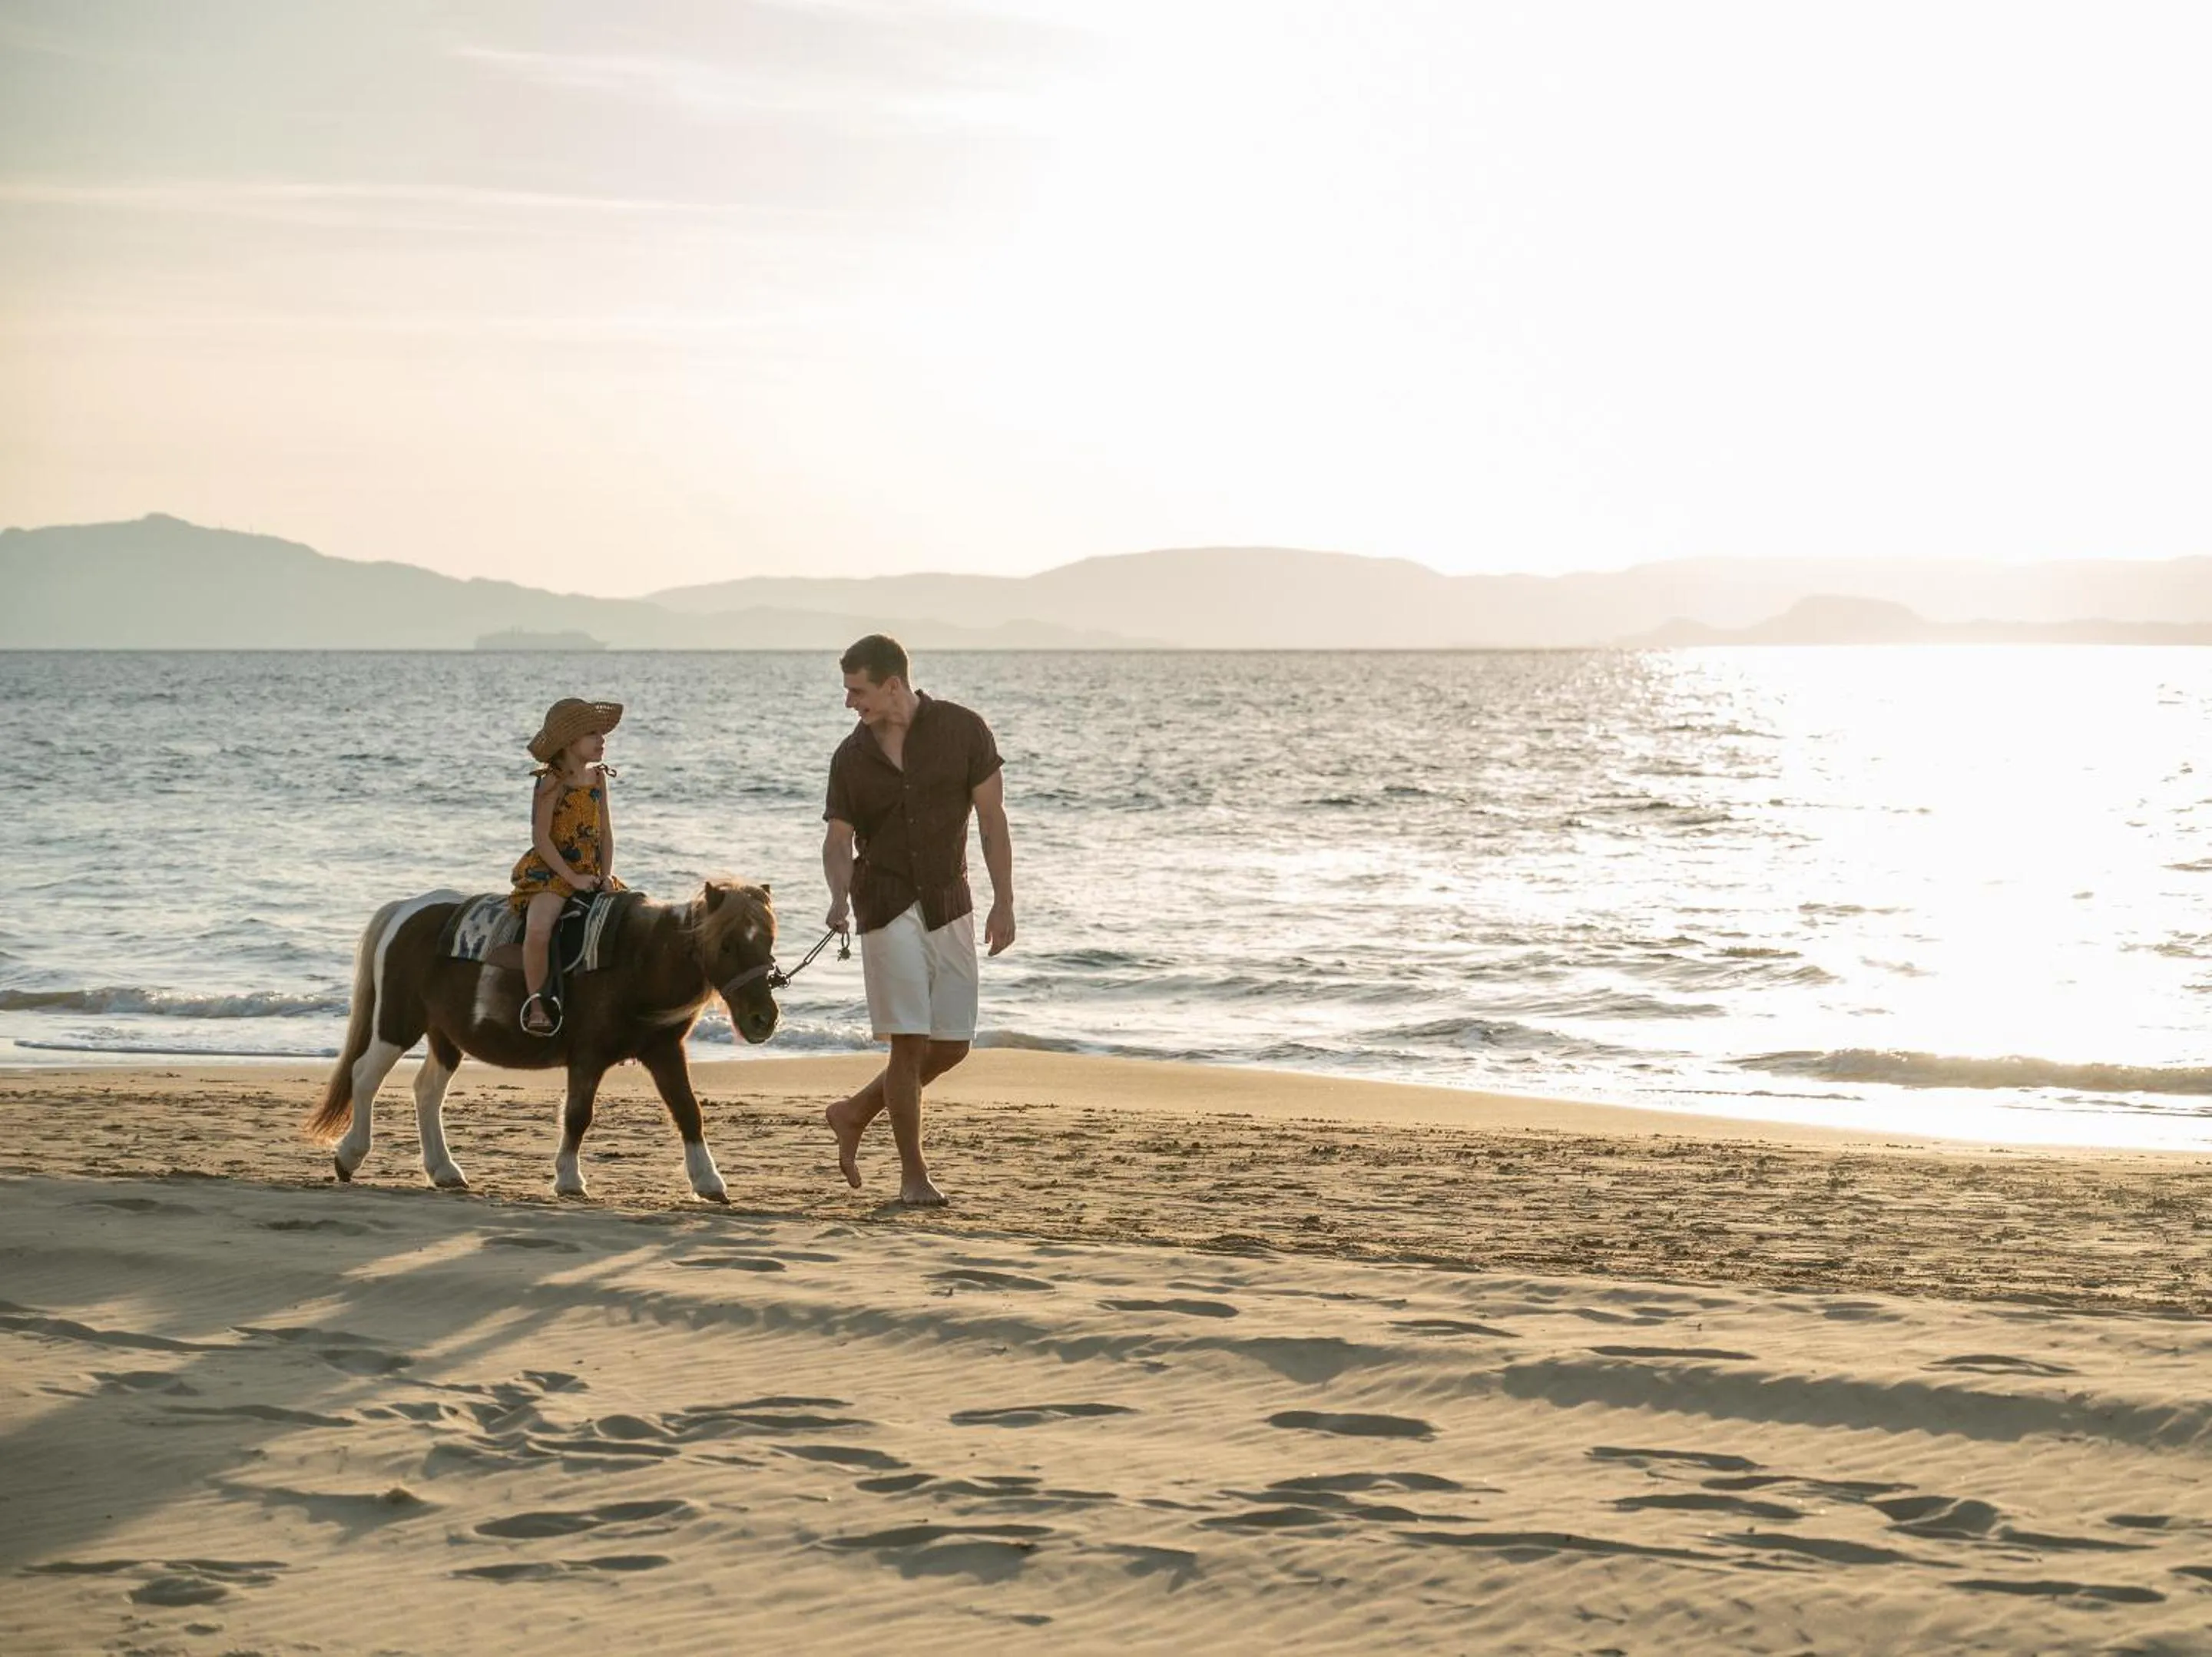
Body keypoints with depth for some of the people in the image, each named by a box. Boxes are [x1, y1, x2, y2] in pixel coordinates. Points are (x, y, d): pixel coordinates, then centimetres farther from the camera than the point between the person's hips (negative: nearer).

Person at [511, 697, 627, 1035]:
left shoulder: (598, 777, 8)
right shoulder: (553, 782, -11)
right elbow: (541, 837, -14)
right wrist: (571, 877, -18)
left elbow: (605, 832, 11)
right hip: (549, 870, -7)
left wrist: (606, 877, -1)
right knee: (538, 929, -32)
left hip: (591, 872, 7)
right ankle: (535, 1002, -18)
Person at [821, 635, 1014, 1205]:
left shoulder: (962, 730, -4)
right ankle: (913, 1174, 2)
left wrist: (1003, 901, -5)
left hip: (949, 903, 2)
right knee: (911, 1042, -9)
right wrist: (839, 897, -15)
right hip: (888, 906, -1)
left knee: (952, 1046, 4)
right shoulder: (851, 756, 1)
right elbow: (839, 838, 5)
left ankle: (855, 1114, 25)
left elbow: (991, 818, 0)